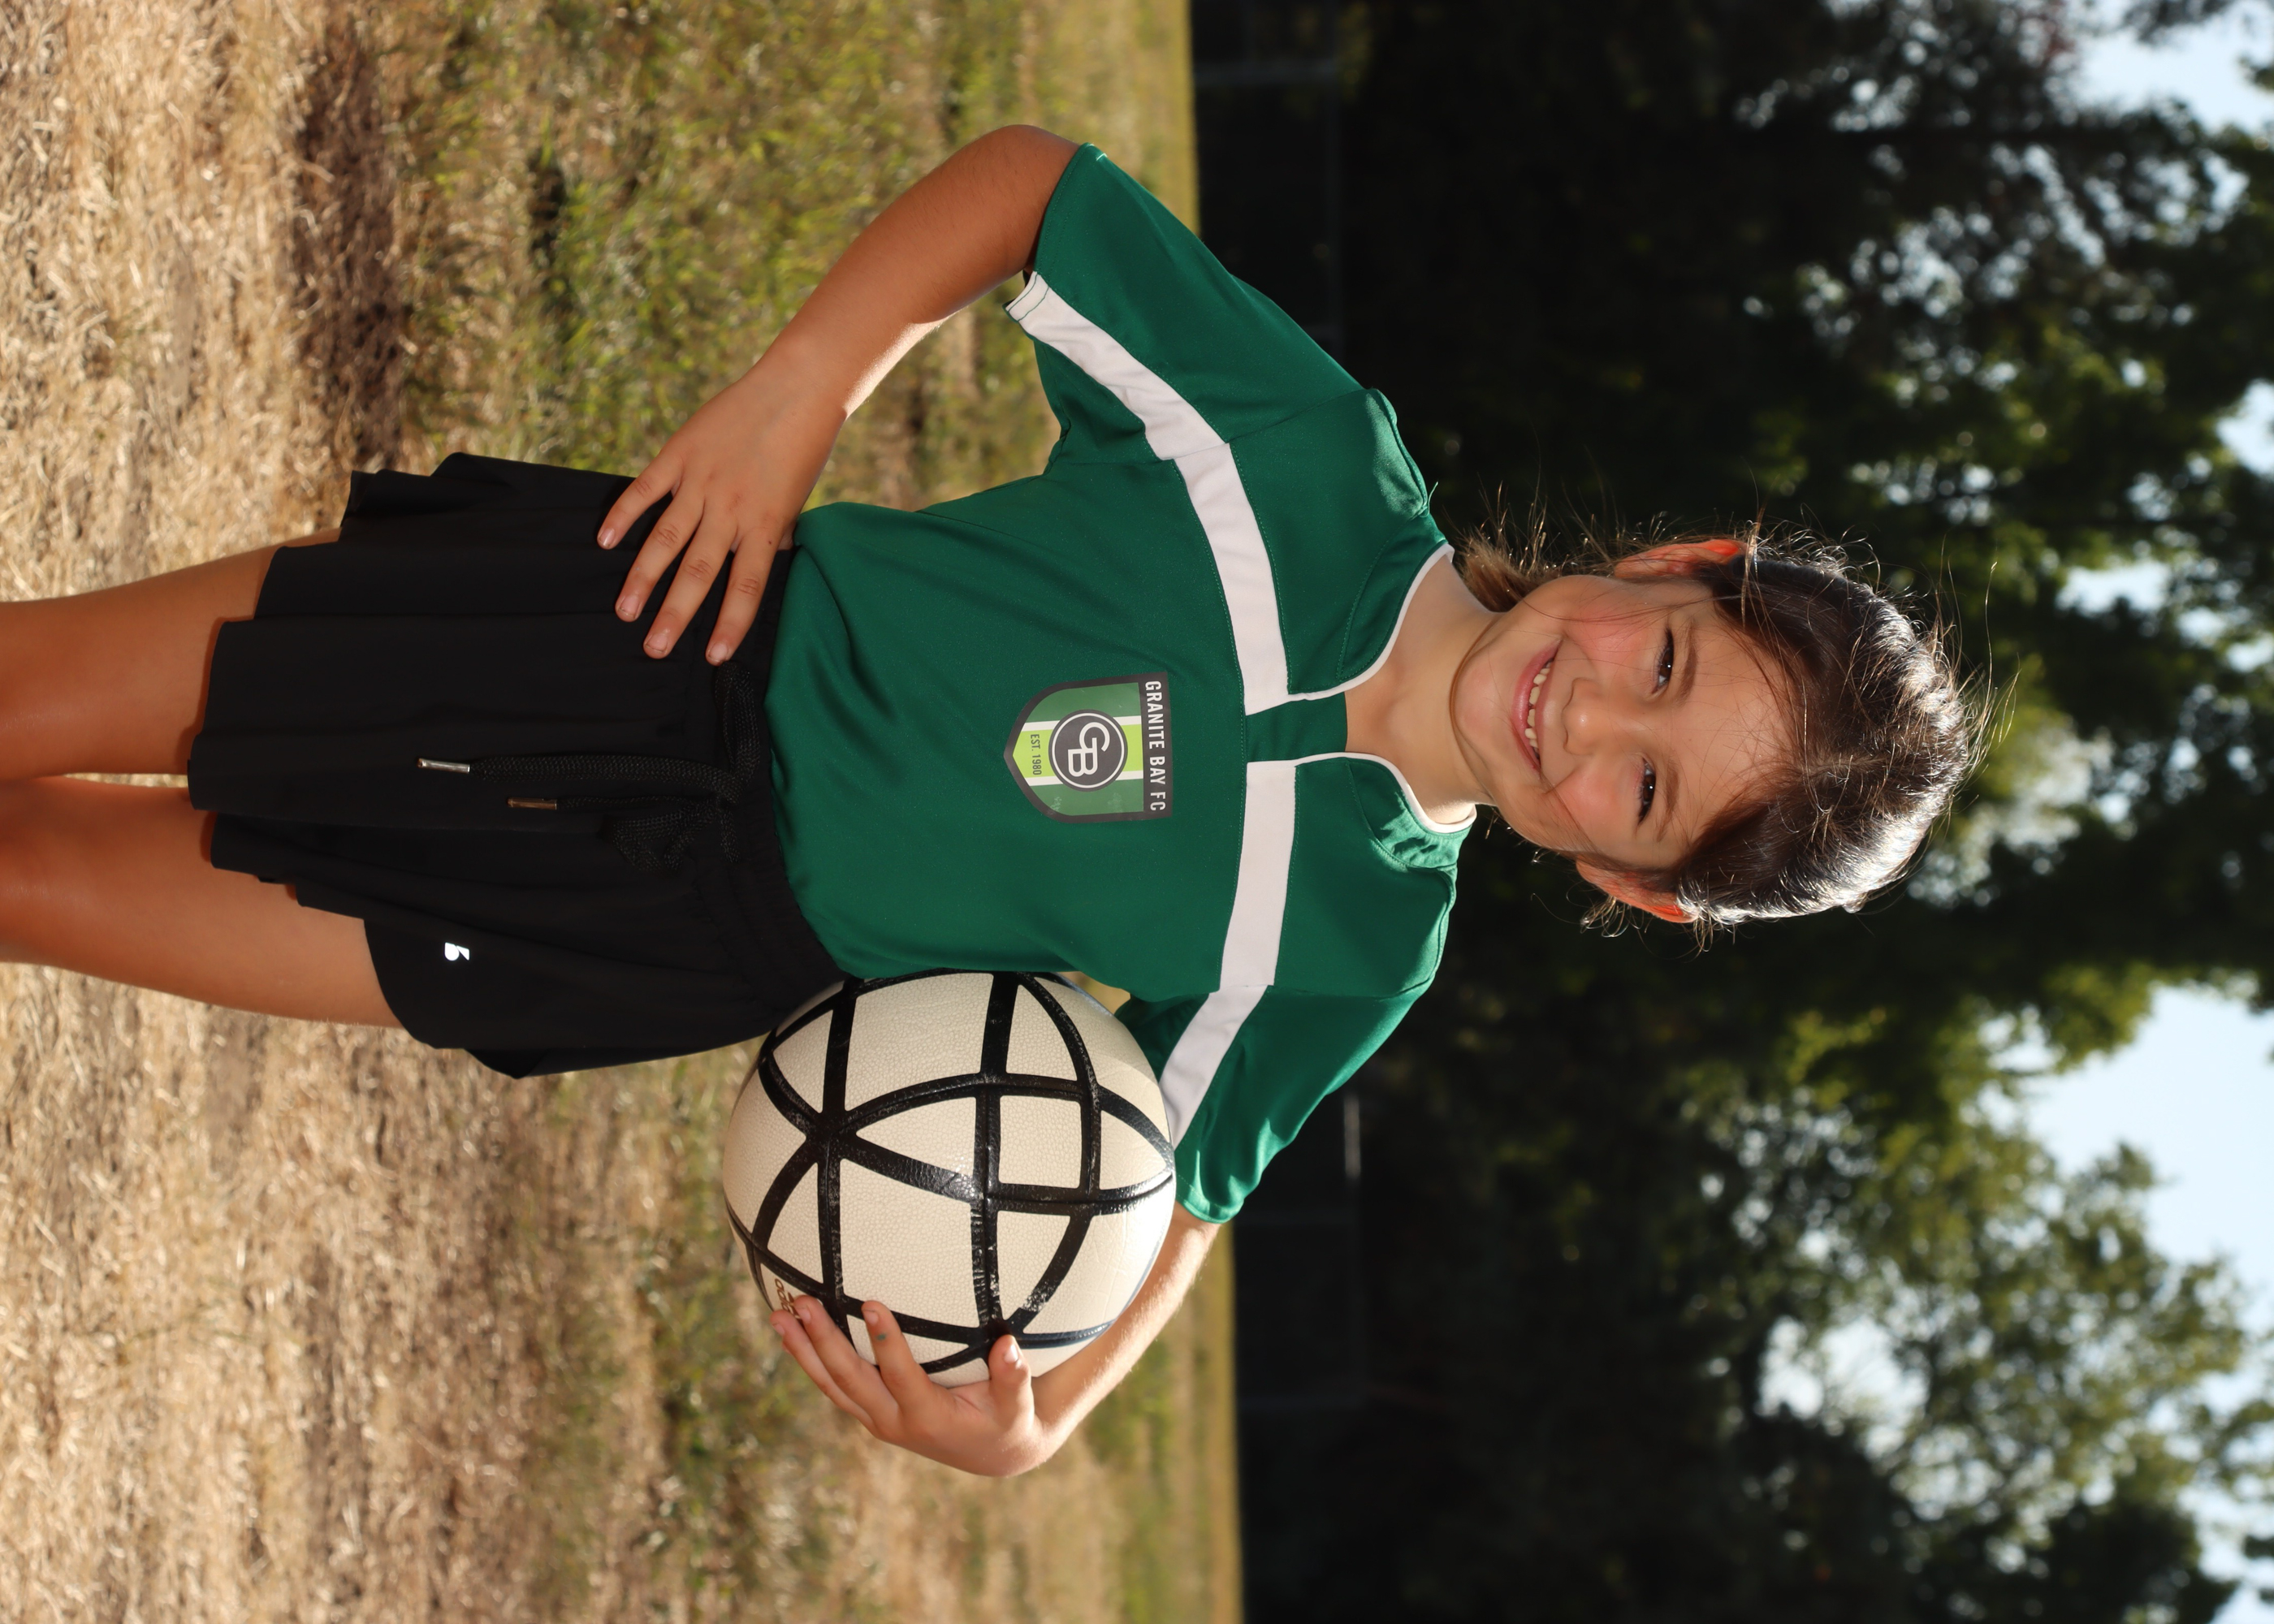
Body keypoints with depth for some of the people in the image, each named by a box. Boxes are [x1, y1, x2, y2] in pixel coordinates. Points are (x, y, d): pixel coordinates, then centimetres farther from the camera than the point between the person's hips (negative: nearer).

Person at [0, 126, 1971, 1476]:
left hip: (714, 918, 0)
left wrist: (1051, 1408, -26)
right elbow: (1026, 180, -8)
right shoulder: (1316, 464, -17)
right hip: (685, 606, 0)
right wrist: (805, 383, -21)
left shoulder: (1345, 955, -15)